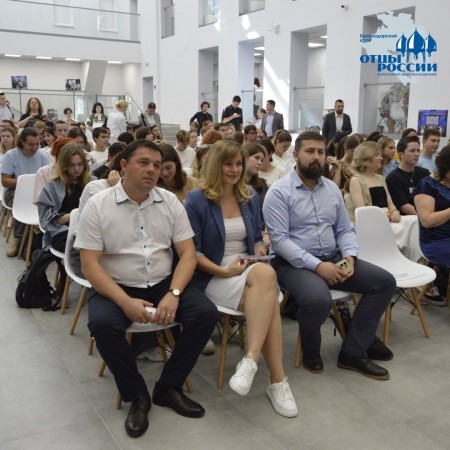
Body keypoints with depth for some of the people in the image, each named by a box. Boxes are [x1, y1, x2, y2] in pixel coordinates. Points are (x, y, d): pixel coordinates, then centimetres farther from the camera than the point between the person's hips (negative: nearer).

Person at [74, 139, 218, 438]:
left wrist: (173, 294, -18)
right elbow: (90, 264, -11)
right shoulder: (98, 206, -7)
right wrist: (125, 301, -24)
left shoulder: (170, 202, 2)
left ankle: (168, 387, 2)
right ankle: (137, 395, -7)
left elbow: (188, 253, -1)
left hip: (164, 283, 3)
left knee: (207, 313, -19)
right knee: (101, 323, -32)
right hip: (116, 287, -2)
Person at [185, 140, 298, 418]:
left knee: (266, 273, -34)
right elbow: (192, 251, -6)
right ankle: (278, 380, -29)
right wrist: (224, 271, -17)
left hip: (251, 271, 5)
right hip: (213, 277, -5)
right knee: (268, 291, -33)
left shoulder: (250, 197, 13)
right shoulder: (196, 200, -4)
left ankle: (251, 361, -35)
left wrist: (259, 252, -3)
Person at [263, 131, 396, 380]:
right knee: (318, 299, -36)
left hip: (332, 258, 7)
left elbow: (344, 229, 12)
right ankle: (311, 351, -2)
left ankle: (353, 352, -1)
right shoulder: (279, 192, -10)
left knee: (385, 281, -6)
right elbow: (279, 239, -18)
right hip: (293, 262, -7)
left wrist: (350, 256, -10)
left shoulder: (332, 188, 11)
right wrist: (316, 265, -25)